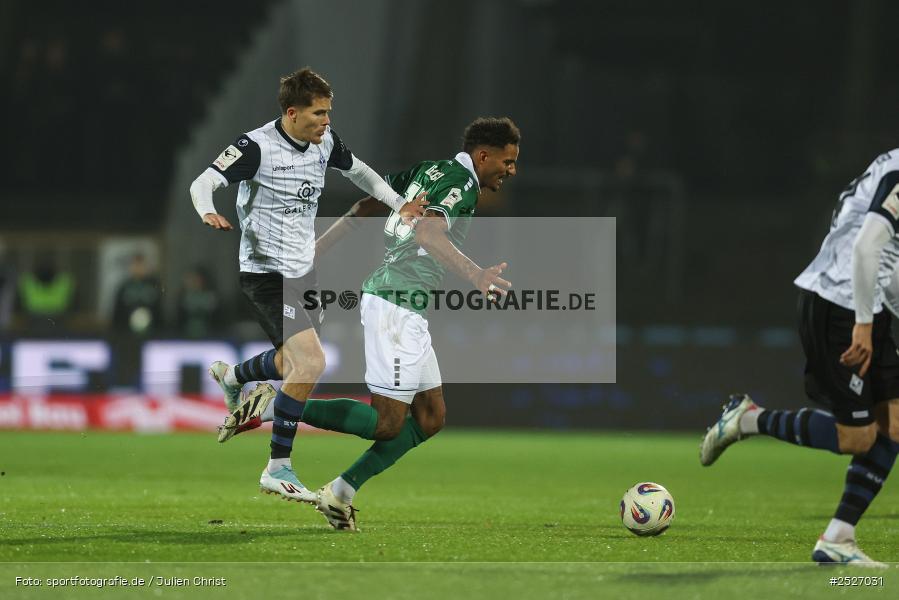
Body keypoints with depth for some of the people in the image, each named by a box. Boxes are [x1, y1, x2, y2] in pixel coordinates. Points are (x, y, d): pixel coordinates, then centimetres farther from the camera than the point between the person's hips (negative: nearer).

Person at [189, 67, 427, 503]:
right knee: (310, 363, -19)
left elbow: (356, 169, 20)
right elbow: (203, 182, -23)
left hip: (303, 270, 8)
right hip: (265, 272, -8)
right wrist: (208, 213, -44)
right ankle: (277, 470, -8)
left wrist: (398, 204, 13)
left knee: (294, 362, 22)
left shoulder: (325, 141, 1)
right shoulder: (257, 146, -20)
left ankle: (231, 376, 55)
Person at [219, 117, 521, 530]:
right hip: (397, 305, -10)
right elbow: (427, 232, -30)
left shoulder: (430, 170, 16)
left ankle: (341, 493, 11)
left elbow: (364, 206, 19)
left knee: (430, 419, 10)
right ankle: (275, 407, -7)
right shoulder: (461, 181, -12)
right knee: (387, 423, -7)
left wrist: (316, 249, 23)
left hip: (406, 310, 10)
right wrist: (474, 274, -43)